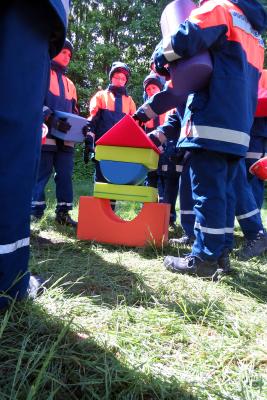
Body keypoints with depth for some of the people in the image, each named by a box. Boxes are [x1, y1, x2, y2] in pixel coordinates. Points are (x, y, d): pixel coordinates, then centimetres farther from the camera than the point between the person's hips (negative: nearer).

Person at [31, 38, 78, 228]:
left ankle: (63, 212, 7)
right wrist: (50, 118, -19)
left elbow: (74, 110, 27)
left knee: (65, 175, 2)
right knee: (41, 173, -7)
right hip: (45, 133, -6)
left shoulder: (69, 83, 28)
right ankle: (34, 212, -1)